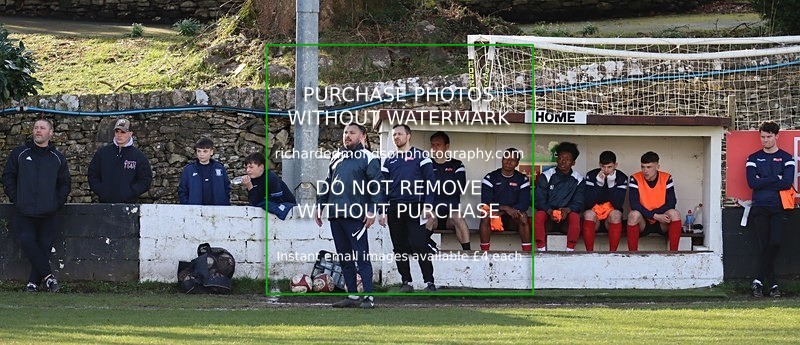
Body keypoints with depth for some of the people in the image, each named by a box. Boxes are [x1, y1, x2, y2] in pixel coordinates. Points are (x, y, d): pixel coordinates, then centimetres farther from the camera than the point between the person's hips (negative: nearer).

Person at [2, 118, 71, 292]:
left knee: (44, 246, -3)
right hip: (24, 213, -1)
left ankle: (34, 281, 5)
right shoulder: (19, 153, 6)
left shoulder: (58, 158, 10)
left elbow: (65, 183, 18)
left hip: (48, 213, 1)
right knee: (27, 242, -15)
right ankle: (47, 275, -9)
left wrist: (57, 203, 4)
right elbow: (8, 177, 9)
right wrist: (16, 199, 0)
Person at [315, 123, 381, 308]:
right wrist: (320, 206, 18)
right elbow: (328, 183, 24)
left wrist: (372, 210, -16)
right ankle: (352, 295, 13)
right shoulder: (336, 157, 19)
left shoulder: (368, 158, -2)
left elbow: (377, 186, -8)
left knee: (361, 256, -9)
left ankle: (368, 296, -9)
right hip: (335, 214, 7)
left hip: (356, 216, -7)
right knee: (344, 257, 8)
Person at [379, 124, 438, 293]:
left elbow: (430, 181, -2)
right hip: (395, 209, 5)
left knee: (419, 246, -12)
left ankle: (429, 282, -9)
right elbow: (383, 187, 17)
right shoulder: (390, 160, 17)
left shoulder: (420, 155, 3)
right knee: (400, 248, 5)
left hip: (415, 208, -5)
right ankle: (406, 283, 11)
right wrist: (382, 211, 9)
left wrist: (428, 206, -11)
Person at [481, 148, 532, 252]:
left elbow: (524, 204, -8)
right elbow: (485, 203, -11)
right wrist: (505, 208, -26)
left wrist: (501, 213, -20)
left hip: (512, 220, 1)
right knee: (485, 216, -33)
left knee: (523, 216, -31)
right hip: (495, 214, 0)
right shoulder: (490, 178, -1)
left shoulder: (522, 179, 2)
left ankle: (527, 253, -32)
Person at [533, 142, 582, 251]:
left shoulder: (578, 180, 0)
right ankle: (541, 250, -31)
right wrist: (550, 211, -26)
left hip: (566, 214, 0)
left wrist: (567, 210, -26)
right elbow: (538, 200, -6)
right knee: (538, 216, -33)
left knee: (575, 217, -33)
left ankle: (570, 250, -29)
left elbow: (579, 203, -3)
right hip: (547, 212, 0)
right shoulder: (546, 176, -2)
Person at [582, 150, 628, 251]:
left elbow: (618, 205, -15)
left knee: (616, 214, -33)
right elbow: (588, 203, -14)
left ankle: (612, 252, -31)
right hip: (594, 210, 0)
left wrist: (611, 184, -24)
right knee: (589, 214, -33)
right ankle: (589, 252, -32)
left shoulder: (622, 178, -5)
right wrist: (599, 184, -23)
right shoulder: (591, 176, -5)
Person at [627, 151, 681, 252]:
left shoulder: (666, 178, -5)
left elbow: (671, 204, -11)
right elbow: (634, 205, -19)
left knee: (674, 214, -28)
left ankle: (674, 253, -27)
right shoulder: (635, 179, -8)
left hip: (662, 223, 1)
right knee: (633, 215, -33)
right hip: (642, 222, -1)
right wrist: (655, 216, -27)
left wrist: (651, 214, -21)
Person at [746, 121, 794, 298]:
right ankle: (773, 284, -3)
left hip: (779, 208, -1)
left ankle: (759, 280, -6)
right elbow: (752, 183, -4)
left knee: (775, 242, -16)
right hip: (760, 208, 1)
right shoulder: (754, 159, 12)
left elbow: (787, 183, -7)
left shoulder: (786, 158, 8)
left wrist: (763, 182, -7)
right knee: (764, 245, -7)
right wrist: (776, 178, -6)